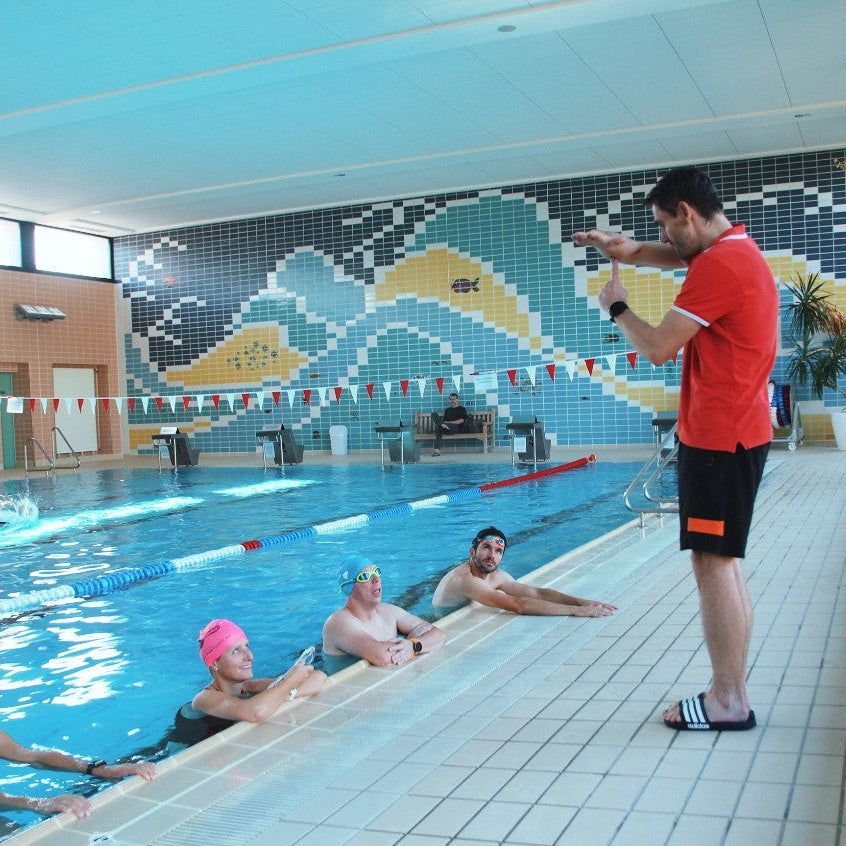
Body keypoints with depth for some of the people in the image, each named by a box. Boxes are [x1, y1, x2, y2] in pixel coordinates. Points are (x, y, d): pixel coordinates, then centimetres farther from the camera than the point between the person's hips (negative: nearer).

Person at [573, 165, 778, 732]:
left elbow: (658, 347, -17)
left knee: (713, 561, -7)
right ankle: (733, 693, 18)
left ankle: (726, 702, -2)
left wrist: (618, 307, 2)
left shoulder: (718, 266, -16)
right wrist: (630, 250, 13)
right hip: (737, 431, 10)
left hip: (717, 438, -10)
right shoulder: (738, 252, 16)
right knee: (723, 563, 12)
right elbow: (678, 255, 33)